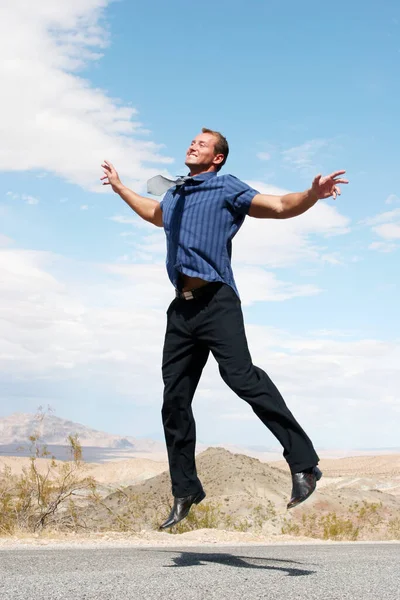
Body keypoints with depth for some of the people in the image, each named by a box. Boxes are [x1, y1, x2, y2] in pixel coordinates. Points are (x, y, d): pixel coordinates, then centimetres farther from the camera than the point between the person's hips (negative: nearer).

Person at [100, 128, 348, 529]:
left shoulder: (226, 188, 6)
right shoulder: (173, 195, 26)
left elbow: (280, 206, -4)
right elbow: (154, 214, 49)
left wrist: (313, 195, -22)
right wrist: (119, 188, 56)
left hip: (215, 299, -7)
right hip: (181, 307, 7)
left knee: (240, 373, -24)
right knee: (174, 400, 4)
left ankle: (302, 463, -21)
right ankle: (185, 492, 14)